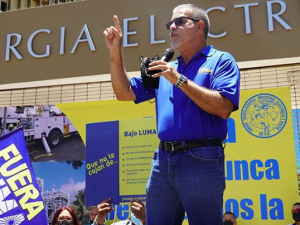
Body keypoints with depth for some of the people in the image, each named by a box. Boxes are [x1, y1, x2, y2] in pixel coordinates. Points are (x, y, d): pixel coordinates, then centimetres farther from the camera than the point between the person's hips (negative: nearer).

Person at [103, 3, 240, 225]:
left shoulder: (221, 60, 1)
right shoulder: (165, 68, 20)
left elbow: (224, 108, -14)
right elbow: (125, 94, 18)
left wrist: (180, 80, -14)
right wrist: (116, 52, 9)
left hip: (201, 159, -6)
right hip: (163, 159, 6)